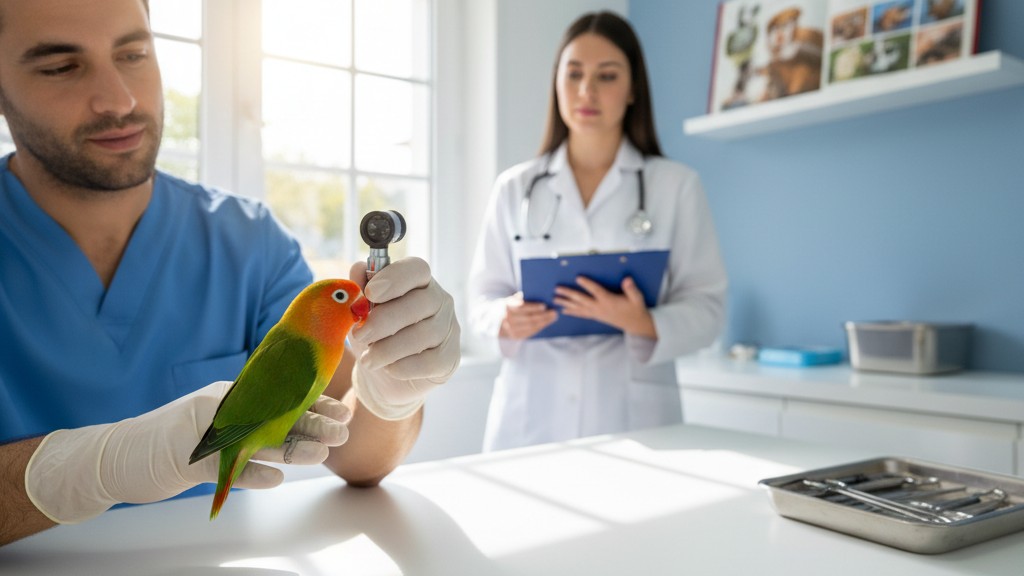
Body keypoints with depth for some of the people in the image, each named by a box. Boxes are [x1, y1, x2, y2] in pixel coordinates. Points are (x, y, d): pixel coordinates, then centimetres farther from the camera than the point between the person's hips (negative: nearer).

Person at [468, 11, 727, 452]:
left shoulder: (677, 186, 2)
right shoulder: (514, 187, 6)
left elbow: (706, 307, -1)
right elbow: (482, 297, 8)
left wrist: (643, 323, -21)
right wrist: (506, 319, -14)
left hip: (632, 417, -1)